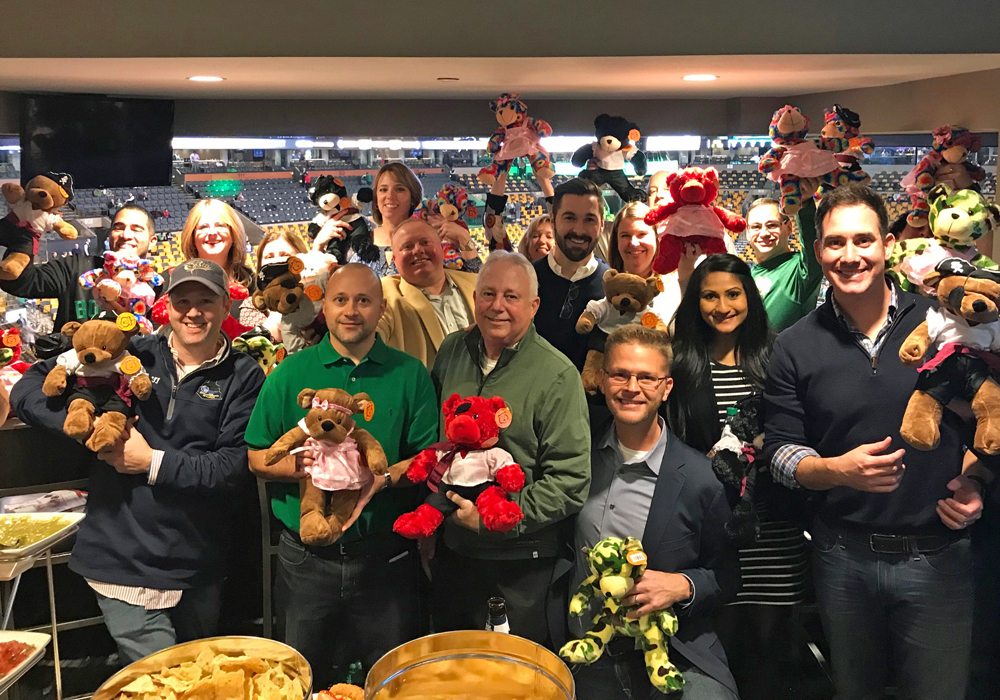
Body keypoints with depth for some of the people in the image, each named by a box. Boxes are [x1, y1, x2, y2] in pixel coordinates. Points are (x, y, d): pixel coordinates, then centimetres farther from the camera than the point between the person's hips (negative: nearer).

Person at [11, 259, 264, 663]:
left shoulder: (243, 377, -4)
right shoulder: (131, 357, -1)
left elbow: (234, 467, -12)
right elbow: (27, 391, -2)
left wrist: (153, 462, -17)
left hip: (199, 567, 2)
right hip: (125, 559, -1)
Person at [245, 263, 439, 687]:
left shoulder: (410, 375, -1)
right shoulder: (290, 374, 0)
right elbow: (258, 458, 1)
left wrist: (383, 476, -22)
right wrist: (304, 467, -18)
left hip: (387, 558, 0)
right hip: (307, 560, 1)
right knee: (302, 682, 19)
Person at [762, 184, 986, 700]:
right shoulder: (795, 347, -4)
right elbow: (780, 451, -3)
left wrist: (971, 483, -11)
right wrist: (839, 469, -20)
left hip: (938, 555, 0)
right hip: (843, 556, 1)